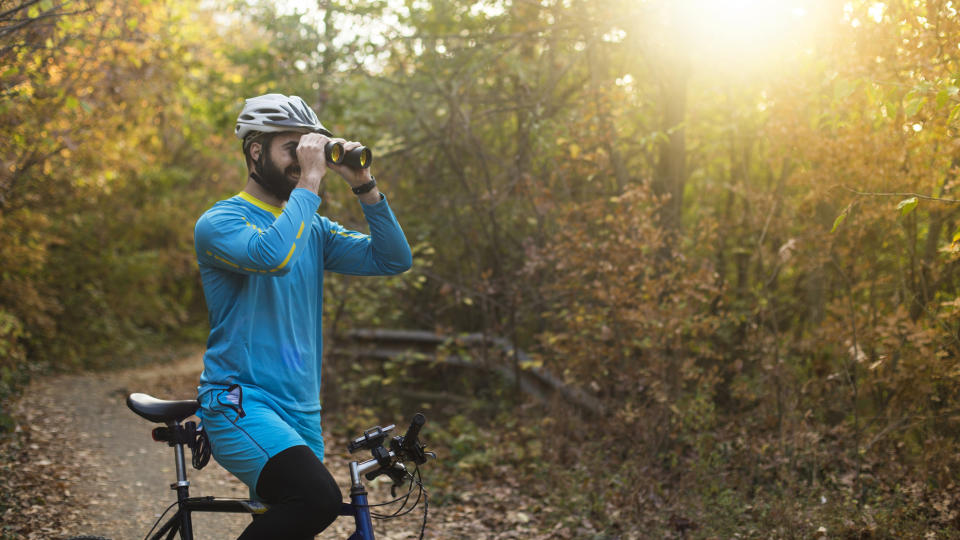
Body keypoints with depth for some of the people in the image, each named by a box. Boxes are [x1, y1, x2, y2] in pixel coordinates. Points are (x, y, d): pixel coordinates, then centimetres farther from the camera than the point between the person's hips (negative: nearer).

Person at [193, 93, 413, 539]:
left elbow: (394, 259, 4)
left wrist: (363, 184, -5)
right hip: (241, 403, -7)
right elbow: (273, 256, -28)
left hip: (301, 413, 7)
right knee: (318, 498, -29)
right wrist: (310, 181, -20)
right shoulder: (220, 221, -6)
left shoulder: (313, 229, 14)